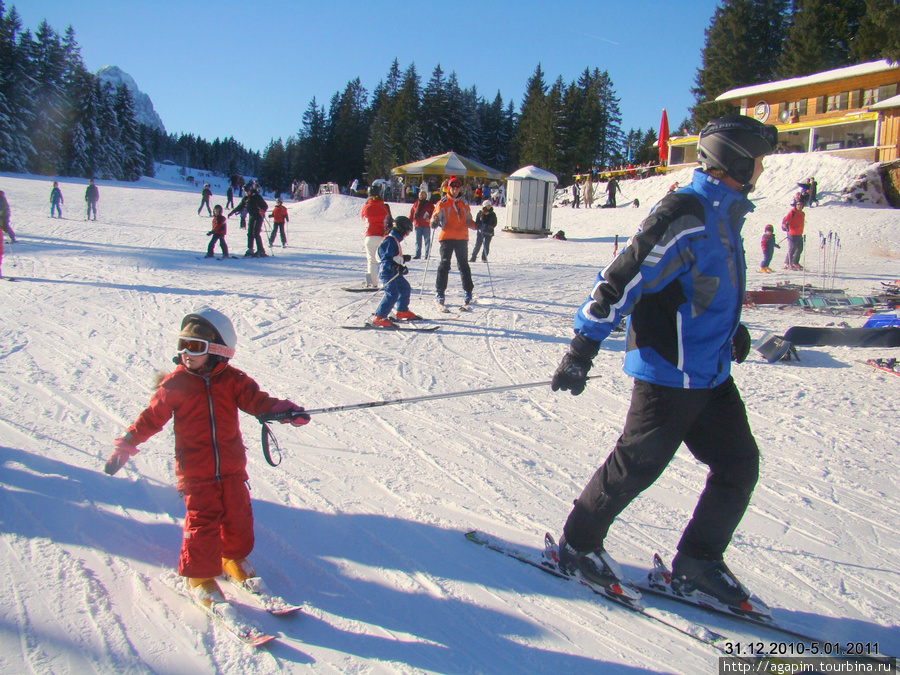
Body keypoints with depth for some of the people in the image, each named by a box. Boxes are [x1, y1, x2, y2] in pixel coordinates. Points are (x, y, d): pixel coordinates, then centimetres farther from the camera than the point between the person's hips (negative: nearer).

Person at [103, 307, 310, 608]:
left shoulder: (232, 380, -1)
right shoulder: (174, 384, -4)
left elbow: (256, 400, -9)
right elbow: (151, 417, 2)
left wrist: (283, 409, -28)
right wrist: (125, 446, 0)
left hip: (231, 469, 3)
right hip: (196, 473, -2)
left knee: (238, 518, 11)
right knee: (201, 524, -2)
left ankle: (234, 559, 36)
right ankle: (200, 576, 18)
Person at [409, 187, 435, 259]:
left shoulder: (429, 204, 2)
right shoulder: (416, 204, 11)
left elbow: (433, 213, -3)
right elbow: (411, 213, 14)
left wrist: (430, 218, -20)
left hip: (426, 225, -4)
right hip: (417, 225, 4)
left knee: (427, 240, 0)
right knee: (418, 241, 9)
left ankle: (427, 254, 5)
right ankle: (417, 255, 14)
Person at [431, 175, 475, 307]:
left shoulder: (464, 204, 15)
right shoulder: (442, 203, 5)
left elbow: (468, 221, 20)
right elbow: (435, 218, 4)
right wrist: (434, 222, -19)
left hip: (462, 238, 3)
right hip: (446, 237, -2)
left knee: (463, 265, 4)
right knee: (444, 264, -7)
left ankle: (468, 292, 11)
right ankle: (440, 293, -3)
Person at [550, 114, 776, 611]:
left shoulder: (723, 214, 12)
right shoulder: (685, 215, -19)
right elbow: (623, 278, -22)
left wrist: (730, 329, 25)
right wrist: (582, 350, -22)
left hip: (710, 371, 10)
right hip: (669, 371, -9)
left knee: (739, 464, 10)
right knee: (636, 466, 1)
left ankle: (697, 563, 24)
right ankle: (578, 545, 22)